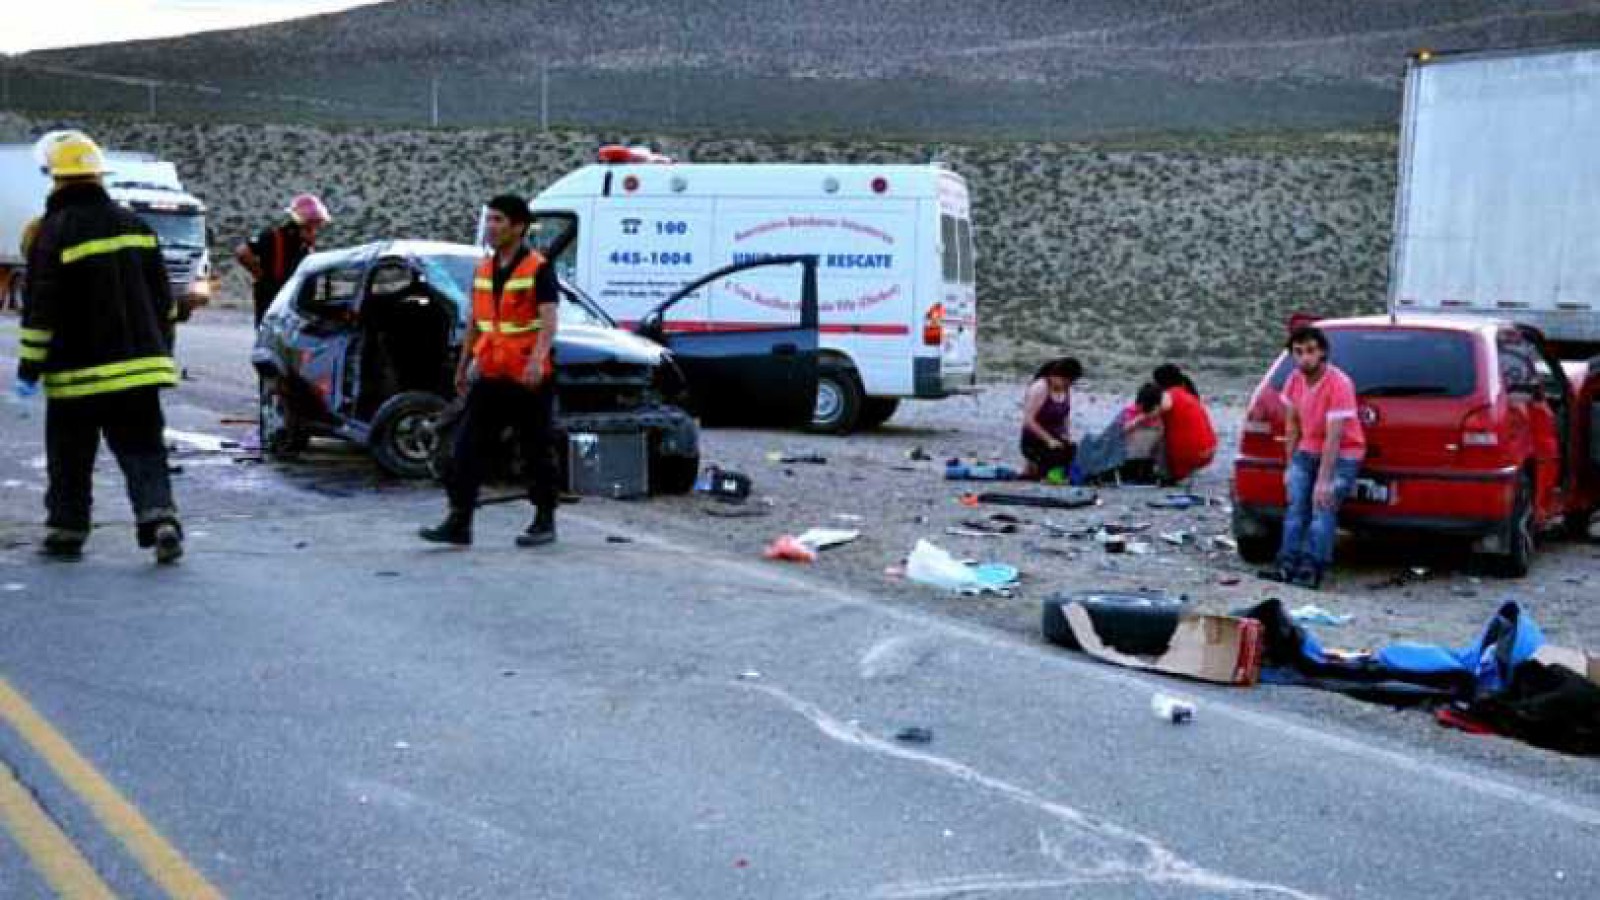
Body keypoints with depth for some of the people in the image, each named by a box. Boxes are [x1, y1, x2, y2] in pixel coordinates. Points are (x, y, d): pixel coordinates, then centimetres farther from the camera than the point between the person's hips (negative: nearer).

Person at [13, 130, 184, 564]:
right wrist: (161, 351, 22)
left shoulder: (54, 232, -10)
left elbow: (40, 309, -12)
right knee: (143, 451, 4)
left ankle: (67, 531, 18)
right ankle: (161, 520, -13)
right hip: (138, 367, 4)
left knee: (70, 458, 11)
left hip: (78, 373, -4)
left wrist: (29, 368, -5)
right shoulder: (134, 224, 8)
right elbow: (164, 299, 13)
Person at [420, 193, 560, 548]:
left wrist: (537, 360, -35)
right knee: (467, 448, -1)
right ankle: (459, 522, 1)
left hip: (530, 379, -6)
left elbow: (549, 321, -20)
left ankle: (544, 522, 17)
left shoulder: (539, 269, -9)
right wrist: (463, 366, 23)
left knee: (538, 452, 5)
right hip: (489, 376, 6)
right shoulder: (484, 269, 13)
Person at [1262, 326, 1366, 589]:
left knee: (1323, 506, -20)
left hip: (1342, 454, -6)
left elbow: (1334, 437, -25)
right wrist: (1289, 466, 6)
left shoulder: (1339, 384, -23)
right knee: (1296, 505, -8)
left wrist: (1324, 481, -27)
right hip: (1307, 450, 6)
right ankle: (1288, 563, -12)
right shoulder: (1295, 380, -3)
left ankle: (1311, 568, -23)